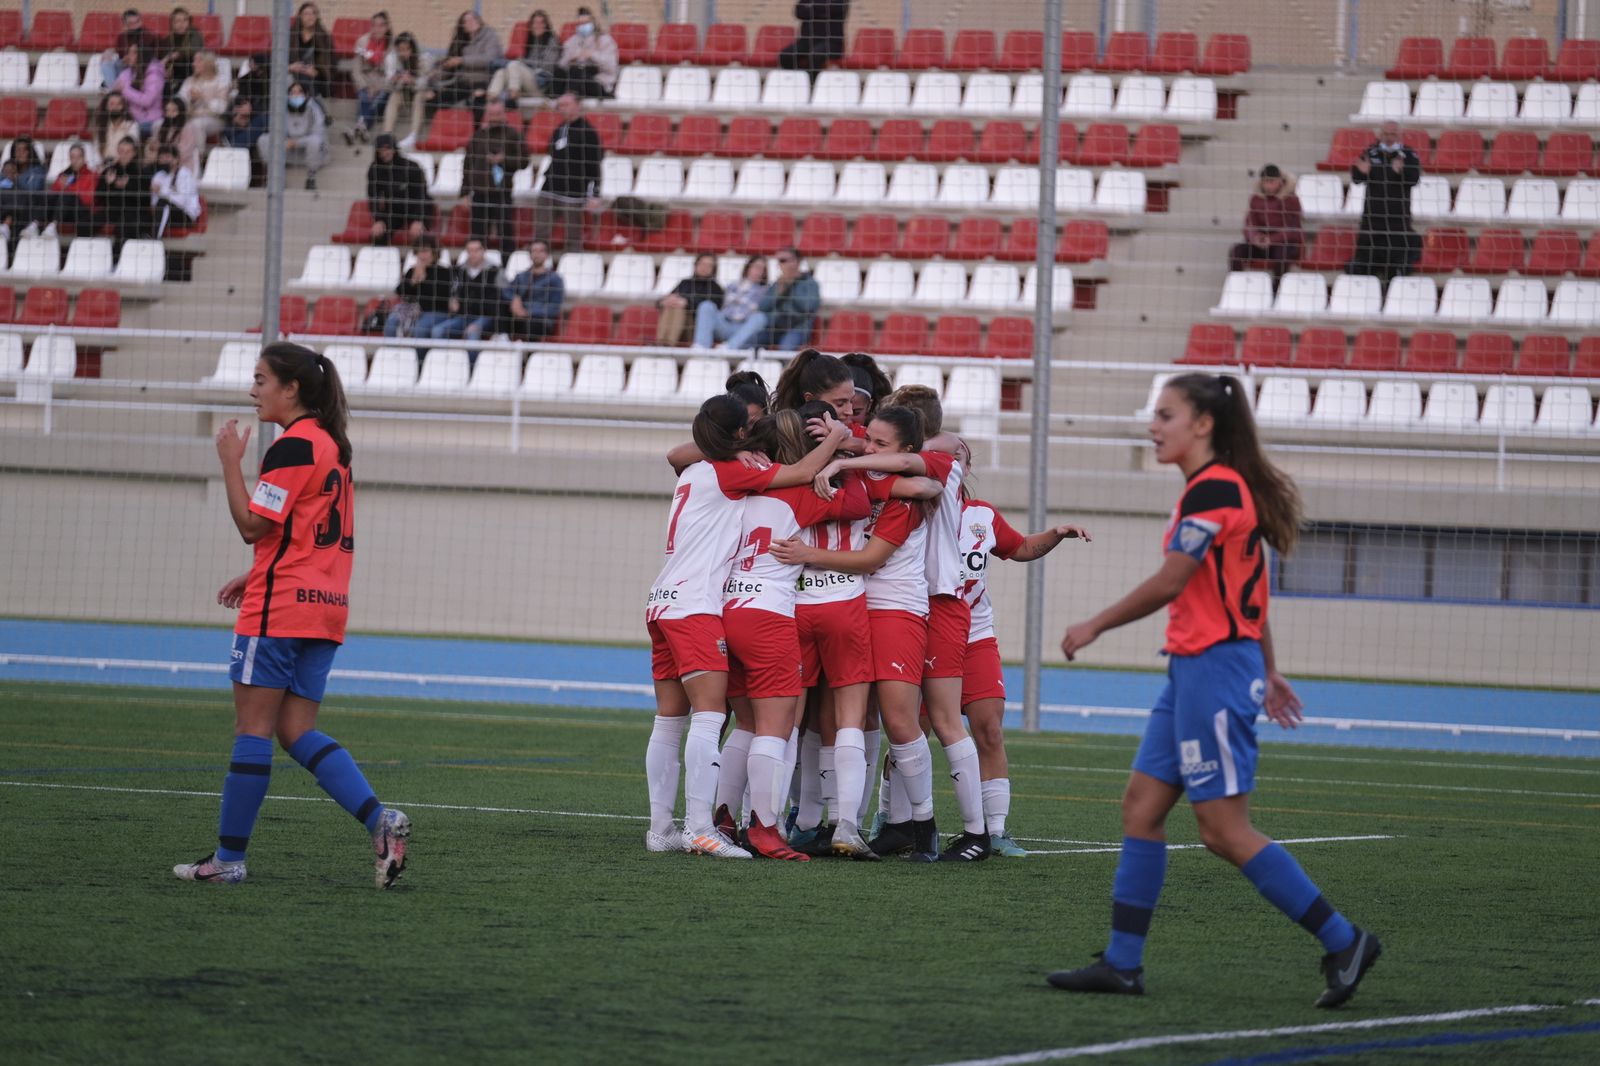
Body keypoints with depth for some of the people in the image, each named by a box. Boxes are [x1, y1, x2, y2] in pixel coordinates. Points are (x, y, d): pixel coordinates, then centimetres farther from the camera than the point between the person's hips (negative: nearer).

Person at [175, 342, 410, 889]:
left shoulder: (292, 446, -13)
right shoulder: (331, 444, 17)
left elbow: (253, 525, -16)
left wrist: (230, 461, -9)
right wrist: (257, 576, 17)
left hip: (280, 608, -9)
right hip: (324, 605, 9)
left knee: (253, 727, -3)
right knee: (297, 731, 8)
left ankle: (229, 858, 1)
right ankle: (379, 819, -8)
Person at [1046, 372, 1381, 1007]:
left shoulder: (1213, 490, -16)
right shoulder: (1214, 487, 15)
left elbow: (1168, 584, -18)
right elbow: (1245, 592, 22)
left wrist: (1094, 627, -7)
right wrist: (1265, 670, 27)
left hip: (1215, 669, -10)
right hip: (1191, 669, 10)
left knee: (1224, 829, -8)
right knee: (1141, 806, 7)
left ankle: (1343, 942, -3)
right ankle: (1122, 964, 8)